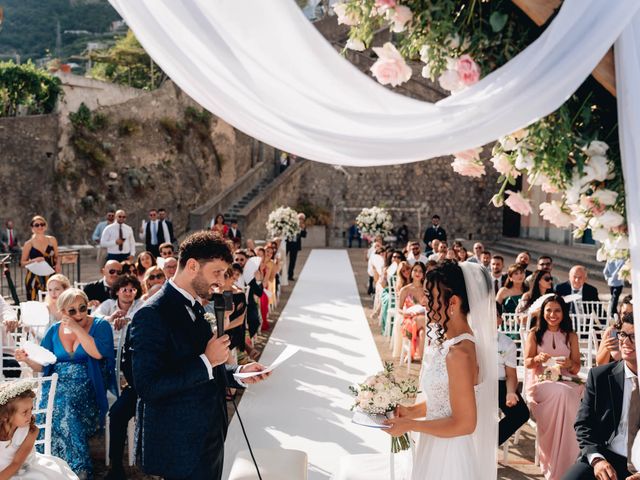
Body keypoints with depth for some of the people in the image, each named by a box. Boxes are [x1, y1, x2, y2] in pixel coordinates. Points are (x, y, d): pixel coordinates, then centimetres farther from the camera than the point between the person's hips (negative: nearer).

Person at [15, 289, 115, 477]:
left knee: (65, 405, -32)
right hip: (57, 384, 4)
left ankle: (78, 470, -20)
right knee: (49, 405, -28)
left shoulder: (100, 325, 3)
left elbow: (98, 353, -15)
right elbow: (41, 364, 13)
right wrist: (27, 359, -8)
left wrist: (77, 329, -11)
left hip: (86, 387, -3)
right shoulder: (54, 331, 14)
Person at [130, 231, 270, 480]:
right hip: (180, 447, -9)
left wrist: (238, 373, 3)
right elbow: (147, 387, -26)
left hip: (209, 438, 9)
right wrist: (206, 361, -24)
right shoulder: (152, 315, -19)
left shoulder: (195, 308, 9)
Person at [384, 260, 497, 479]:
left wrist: (409, 425, -16)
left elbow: (464, 424, -23)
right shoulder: (448, 340, 2)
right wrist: (411, 411, 1)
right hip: (436, 447, 8)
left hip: (449, 454, -8)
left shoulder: (459, 353, -26)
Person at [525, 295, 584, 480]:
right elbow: (527, 363, 6)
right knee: (560, 393, -35)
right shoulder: (534, 334, 10)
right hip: (541, 381, -1)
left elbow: (576, 368, 11)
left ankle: (563, 465, -26)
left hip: (567, 381, 1)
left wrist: (569, 364, -13)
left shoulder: (571, 336, 14)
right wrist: (538, 359, -16)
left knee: (564, 395, -35)